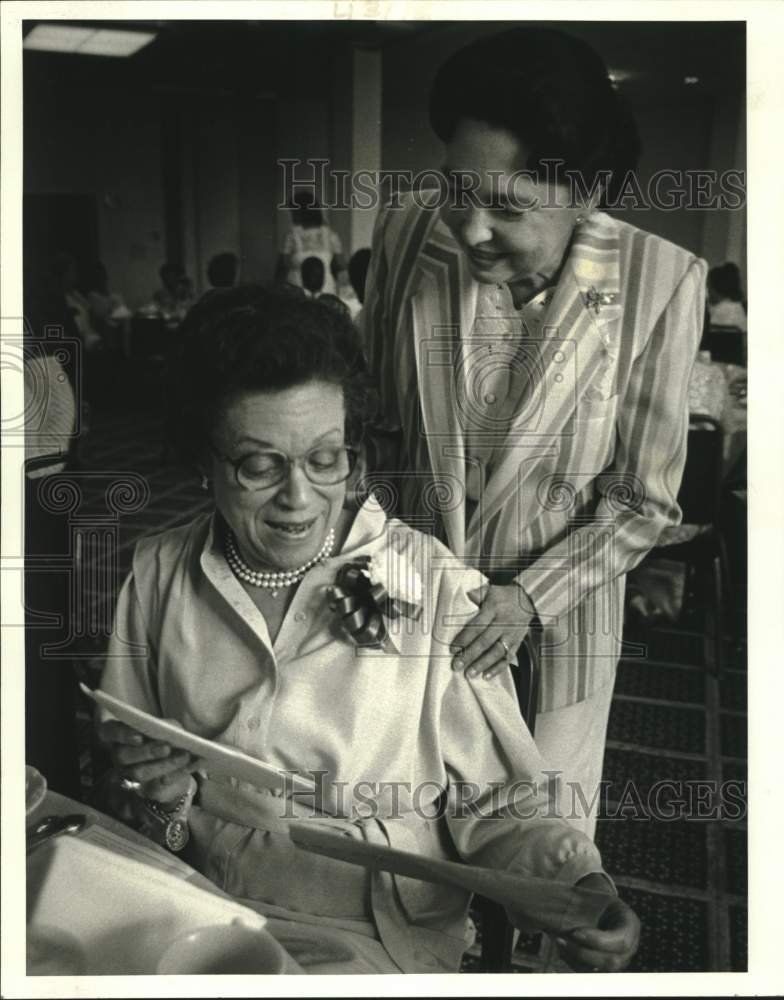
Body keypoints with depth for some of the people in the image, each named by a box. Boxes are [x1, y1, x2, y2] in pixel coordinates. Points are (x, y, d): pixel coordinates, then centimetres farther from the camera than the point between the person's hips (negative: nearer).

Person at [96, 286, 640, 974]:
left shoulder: (439, 590, -10)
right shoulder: (157, 576, 1)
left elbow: (498, 807, -5)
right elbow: (122, 780, 10)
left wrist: (578, 887, -22)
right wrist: (153, 797, -11)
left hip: (378, 936, -1)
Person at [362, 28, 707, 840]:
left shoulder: (660, 281, -19)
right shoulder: (407, 235, -12)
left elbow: (643, 500, -10)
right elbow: (368, 419, 0)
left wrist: (531, 596, -21)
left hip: (556, 622, -1)